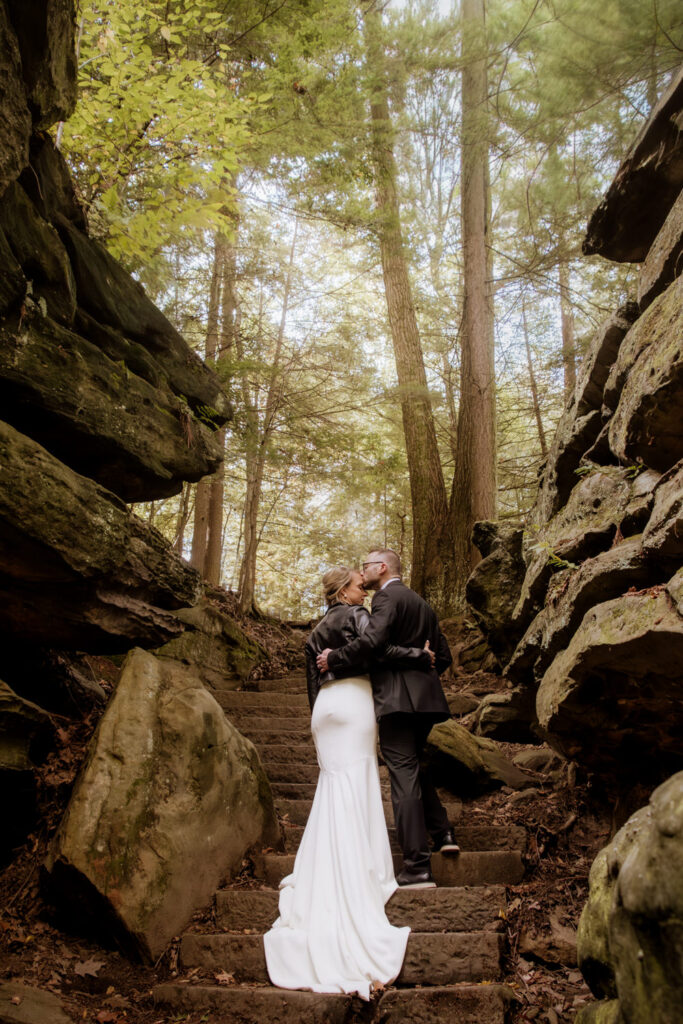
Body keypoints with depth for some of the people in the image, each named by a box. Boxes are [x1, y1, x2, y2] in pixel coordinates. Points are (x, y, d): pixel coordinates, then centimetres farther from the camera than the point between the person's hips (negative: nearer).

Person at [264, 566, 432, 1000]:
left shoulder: (317, 631, 19)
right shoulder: (357, 615, -3)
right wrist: (419, 654, -11)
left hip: (326, 705, 7)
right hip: (354, 699, -7)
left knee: (336, 784, 11)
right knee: (354, 788, -4)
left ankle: (323, 880, 11)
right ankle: (355, 881, -2)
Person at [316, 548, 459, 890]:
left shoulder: (388, 596, -5)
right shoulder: (421, 603, 22)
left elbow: (372, 640, -22)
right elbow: (444, 656, 21)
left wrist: (334, 659, -11)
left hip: (398, 698, -9)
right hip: (424, 697, 9)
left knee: (404, 775, -8)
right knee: (413, 766, 25)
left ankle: (417, 868, -8)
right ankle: (441, 833, 23)